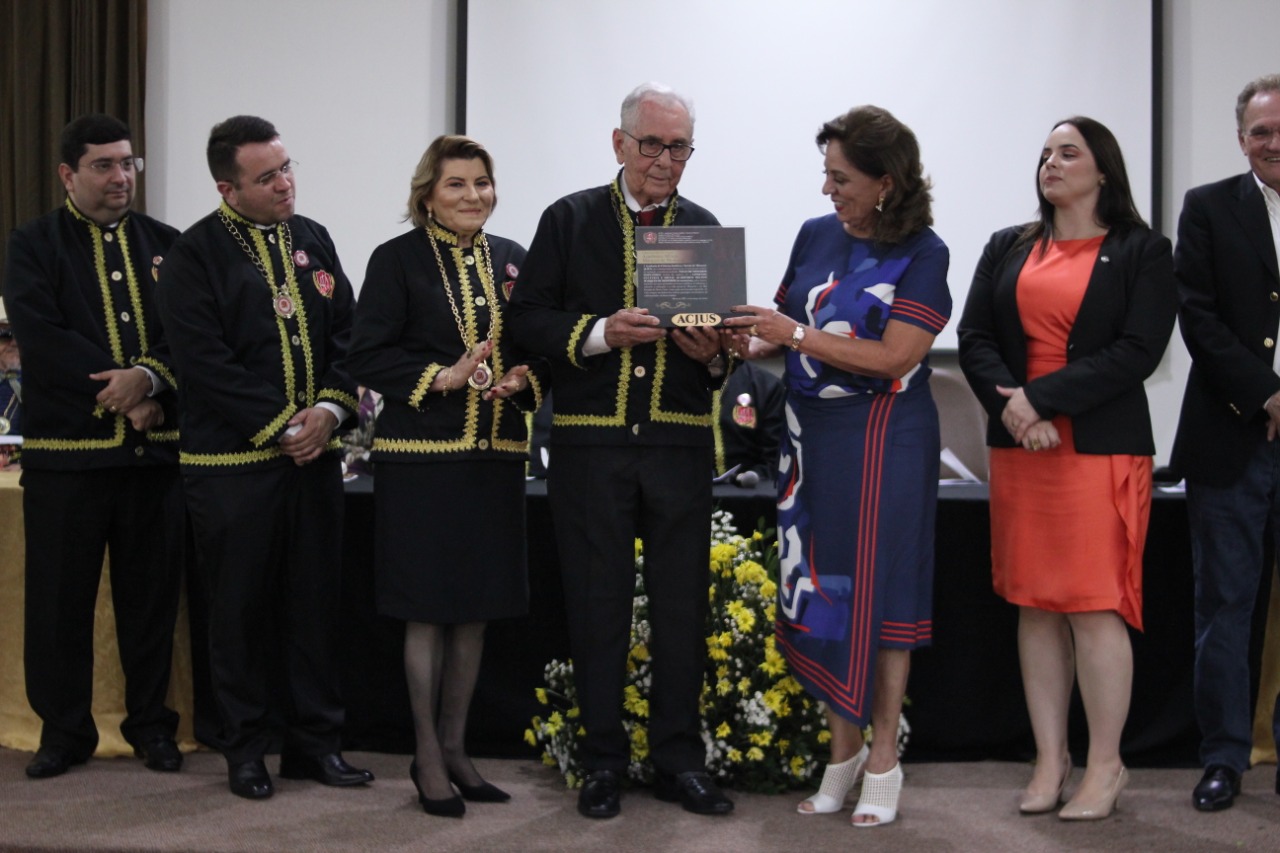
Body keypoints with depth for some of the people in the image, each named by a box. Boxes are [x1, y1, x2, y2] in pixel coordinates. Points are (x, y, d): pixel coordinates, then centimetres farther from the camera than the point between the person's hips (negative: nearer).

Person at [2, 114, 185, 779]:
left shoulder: (165, 244, 12)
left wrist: (149, 378, -18)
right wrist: (123, 388, -16)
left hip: (155, 448, 2)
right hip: (65, 450, -2)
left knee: (152, 594, 8)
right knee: (59, 598, 3)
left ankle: (151, 724, 21)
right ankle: (64, 730, 16)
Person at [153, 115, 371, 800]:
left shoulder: (312, 241, 11)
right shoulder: (195, 254, -6)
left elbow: (346, 333, 11)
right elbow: (204, 362, -13)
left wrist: (331, 406, -6)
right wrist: (280, 426, -14)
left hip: (314, 453, 5)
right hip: (233, 460, -5)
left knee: (315, 601, 9)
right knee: (240, 607, 4)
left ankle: (315, 741, 19)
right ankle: (245, 748, 17)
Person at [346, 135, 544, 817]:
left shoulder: (511, 259, 10)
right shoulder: (397, 260, -3)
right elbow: (366, 357, -8)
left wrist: (523, 381, -8)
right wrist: (442, 378, -18)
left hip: (496, 455, 5)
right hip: (422, 457, -4)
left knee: (474, 609, 10)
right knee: (428, 611, 2)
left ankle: (454, 747, 23)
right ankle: (428, 757, 14)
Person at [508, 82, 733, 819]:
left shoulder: (706, 229, 9)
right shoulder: (569, 220, 4)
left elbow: (728, 338, 10)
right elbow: (529, 319, -2)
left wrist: (713, 352, -12)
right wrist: (599, 334, -17)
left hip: (680, 443, 1)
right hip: (591, 443, -1)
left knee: (683, 604, 6)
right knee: (599, 602, 7)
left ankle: (680, 759, 18)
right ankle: (605, 760, 19)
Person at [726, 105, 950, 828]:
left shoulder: (922, 252, -8)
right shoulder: (816, 235, 8)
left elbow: (894, 358, -16)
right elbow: (787, 329, 14)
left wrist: (797, 335, -18)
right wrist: (748, 345, -7)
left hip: (883, 438, -5)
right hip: (813, 435, 5)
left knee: (880, 592, 0)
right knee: (820, 589, 6)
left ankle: (884, 763, 10)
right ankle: (844, 749, 18)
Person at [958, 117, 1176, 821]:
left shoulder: (1141, 252, 2)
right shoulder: (1007, 249, 14)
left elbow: (1138, 352, -9)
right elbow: (974, 339, 6)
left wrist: (1041, 398, -14)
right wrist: (1010, 407, -12)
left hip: (1102, 450, -4)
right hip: (1018, 450, 4)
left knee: (1094, 605, -5)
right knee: (1035, 606, 5)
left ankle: (1105, 764, 6)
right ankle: (1050, 759, 13)